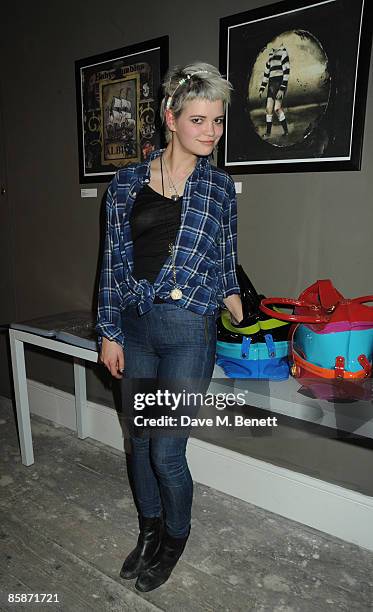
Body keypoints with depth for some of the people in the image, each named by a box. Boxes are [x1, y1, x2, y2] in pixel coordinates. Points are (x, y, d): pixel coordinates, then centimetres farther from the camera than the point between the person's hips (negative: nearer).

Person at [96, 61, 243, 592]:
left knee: (166, 452, 2)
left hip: (189, 330, -2)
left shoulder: (219, 185, 3)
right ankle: (149, 529, 42)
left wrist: (231, 294, -3)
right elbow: (114, 261, 4)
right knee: (140, 439, 16)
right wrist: (110, 332, 3)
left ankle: (176, 535, 34)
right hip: (134, 326, 3)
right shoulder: (128, 182, 3)